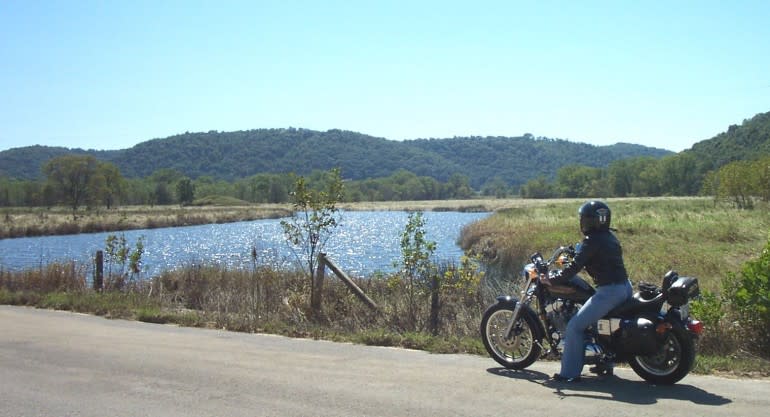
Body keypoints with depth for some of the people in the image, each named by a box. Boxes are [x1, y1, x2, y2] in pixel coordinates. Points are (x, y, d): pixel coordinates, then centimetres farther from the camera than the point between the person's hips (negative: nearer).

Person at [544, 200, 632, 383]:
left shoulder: (592, 241, -12)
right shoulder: (610, 237, 15)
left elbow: (575, 266, -16)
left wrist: (552, 280, -8)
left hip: (609, 291, -10)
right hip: (625, 287, 10)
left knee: (575, 326, -6)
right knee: (601, 320, 32)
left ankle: (570, 373, -5)